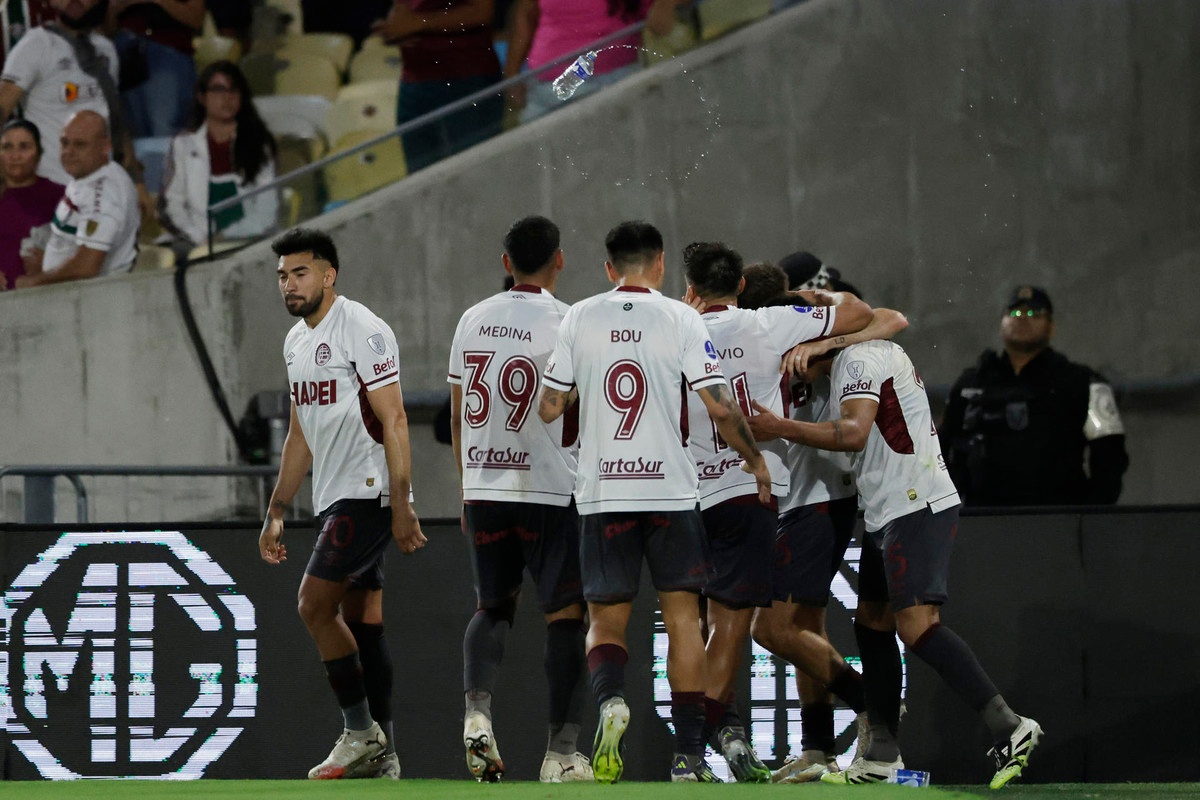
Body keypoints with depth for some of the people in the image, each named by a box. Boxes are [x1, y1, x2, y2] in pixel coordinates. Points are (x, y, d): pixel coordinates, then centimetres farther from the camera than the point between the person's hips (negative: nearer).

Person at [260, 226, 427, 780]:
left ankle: (360, 734, -7)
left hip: (367, 494, -9)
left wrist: (401, 506, -22)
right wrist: (276, 513, 22)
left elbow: (393, 420, -17)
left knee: (315, 605, -14)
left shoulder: (361, 330, -12)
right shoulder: (296, 341, 16)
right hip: (333, 500, 9)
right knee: (361, 625, 8)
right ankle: (382, 756, 10)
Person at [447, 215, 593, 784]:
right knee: (566, 615, 3)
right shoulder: (566, 324, -10)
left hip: (483, 489, 5)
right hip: (550, 492, -5)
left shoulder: (472, 321, 6)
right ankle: (561, 753, 0)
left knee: (494, 605, 19)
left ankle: (477, 711, -4)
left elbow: (458, 417, 13)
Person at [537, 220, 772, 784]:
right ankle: (688, 754, 3)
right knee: (682, 614, 7)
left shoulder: (578, 319, 3)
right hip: (670, 490, -1)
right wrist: (755, 460, 10)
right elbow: (719, 407, -6)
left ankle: (609, 697, -22)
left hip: (601, 493, 1)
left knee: (606, 620, 10)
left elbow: (549, 408, 4)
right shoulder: (680, 319, -2)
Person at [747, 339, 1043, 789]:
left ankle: (1008, 728, -23)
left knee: (917, 626, -19)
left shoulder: (860, 359, -11)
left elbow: (854, 433, -24)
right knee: (872, 625, 14)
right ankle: (882, 755, 19)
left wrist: (780, 428, -19)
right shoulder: (873, 355, 21)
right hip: (889, 512, 11)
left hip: (918, 510, -11)